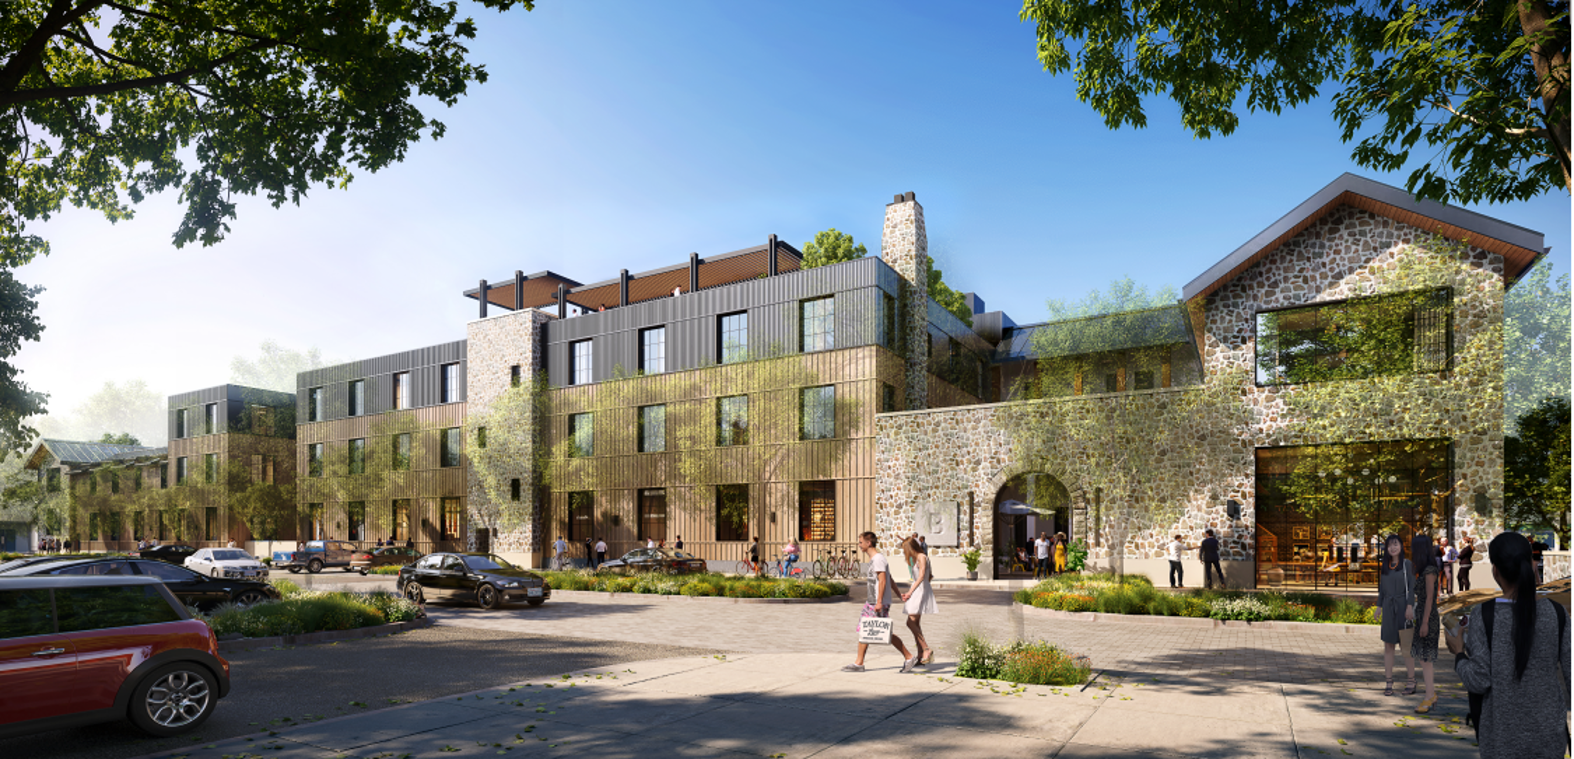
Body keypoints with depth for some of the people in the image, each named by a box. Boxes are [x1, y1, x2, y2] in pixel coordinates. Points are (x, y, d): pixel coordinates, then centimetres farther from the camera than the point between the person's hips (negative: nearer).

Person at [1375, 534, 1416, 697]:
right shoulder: (1385, 566, 13)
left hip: (1403, 608, -5)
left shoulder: (1407, 564, -2)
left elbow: (1412, 587, -7)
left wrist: (1410, 606, -15)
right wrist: (1379, 607, 12)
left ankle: (1412, 681, 10)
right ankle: (1389, 683, 8)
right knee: (1388, 646, 4)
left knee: (1405, 647, -3)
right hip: (1388, 610, 5)